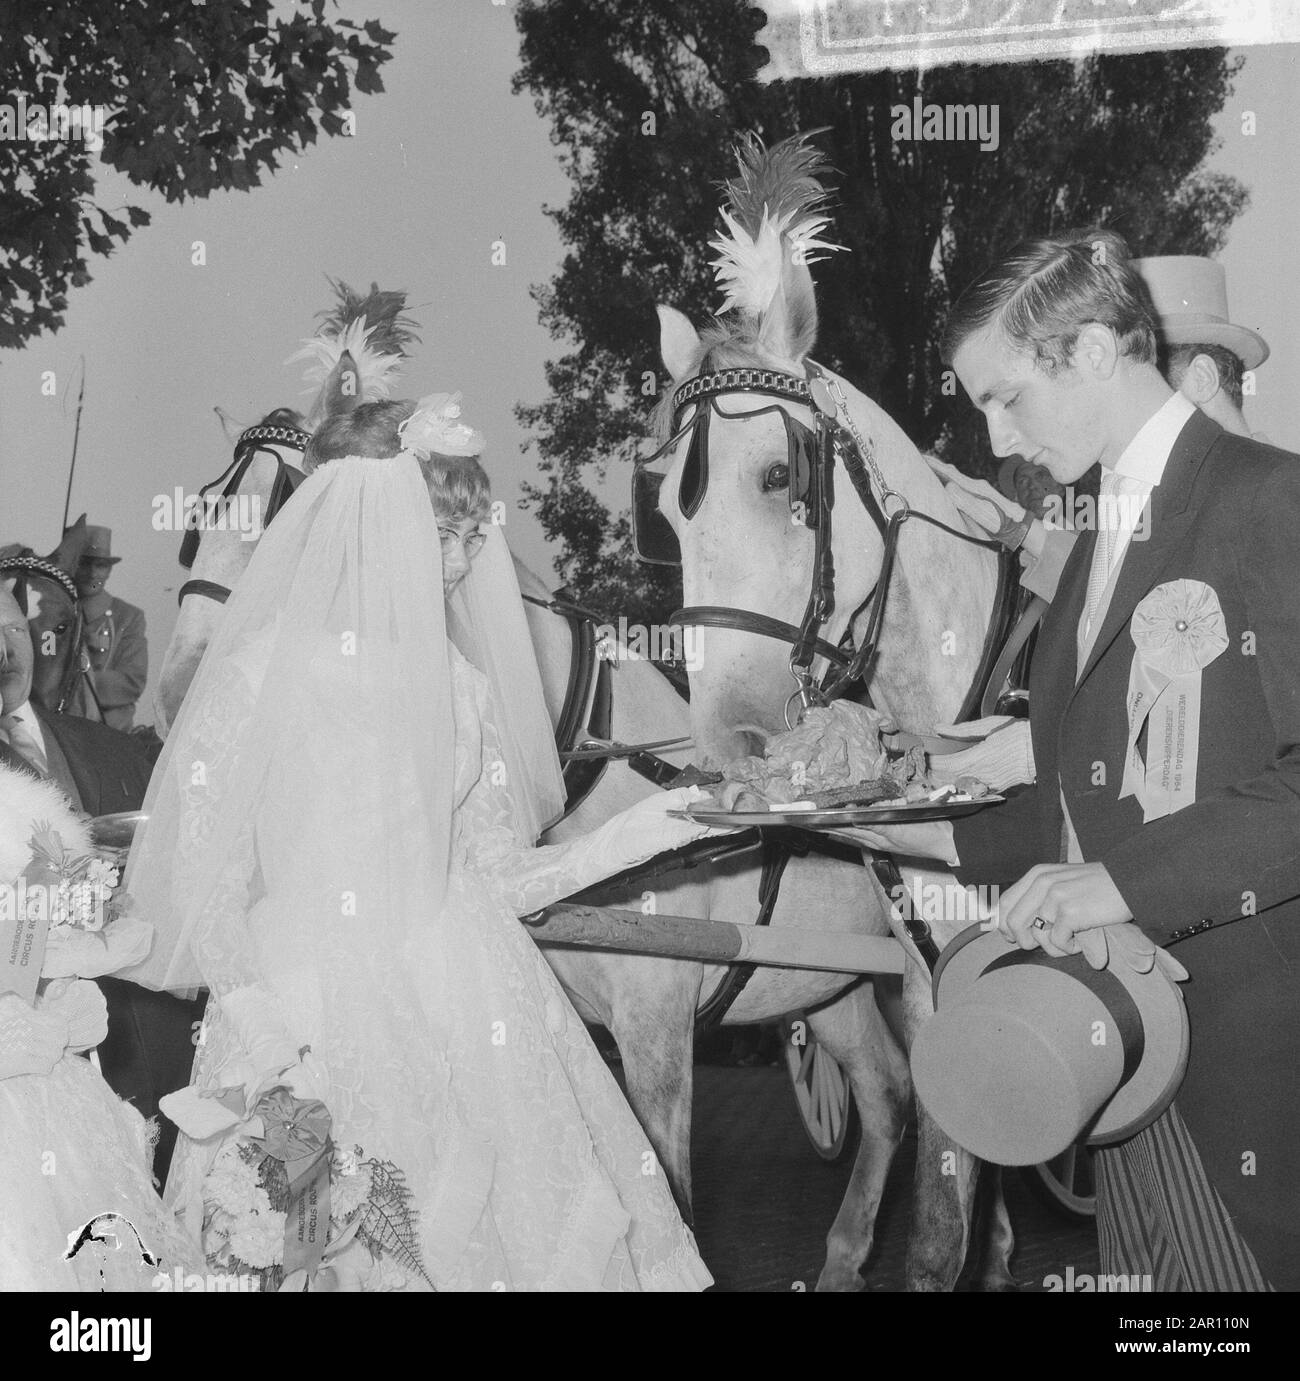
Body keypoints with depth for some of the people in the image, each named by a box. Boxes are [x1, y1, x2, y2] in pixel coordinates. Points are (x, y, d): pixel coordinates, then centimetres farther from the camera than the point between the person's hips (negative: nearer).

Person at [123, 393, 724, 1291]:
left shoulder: (461, 684, 7)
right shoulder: (259, 677, -7)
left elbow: (490, 880, 9)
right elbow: (201, 896, -4)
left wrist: (625, 840, -1)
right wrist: (265, 1030, -13)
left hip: (460, 1012, 4)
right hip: (303, 1033, -4)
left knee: (508, 1230, 2)